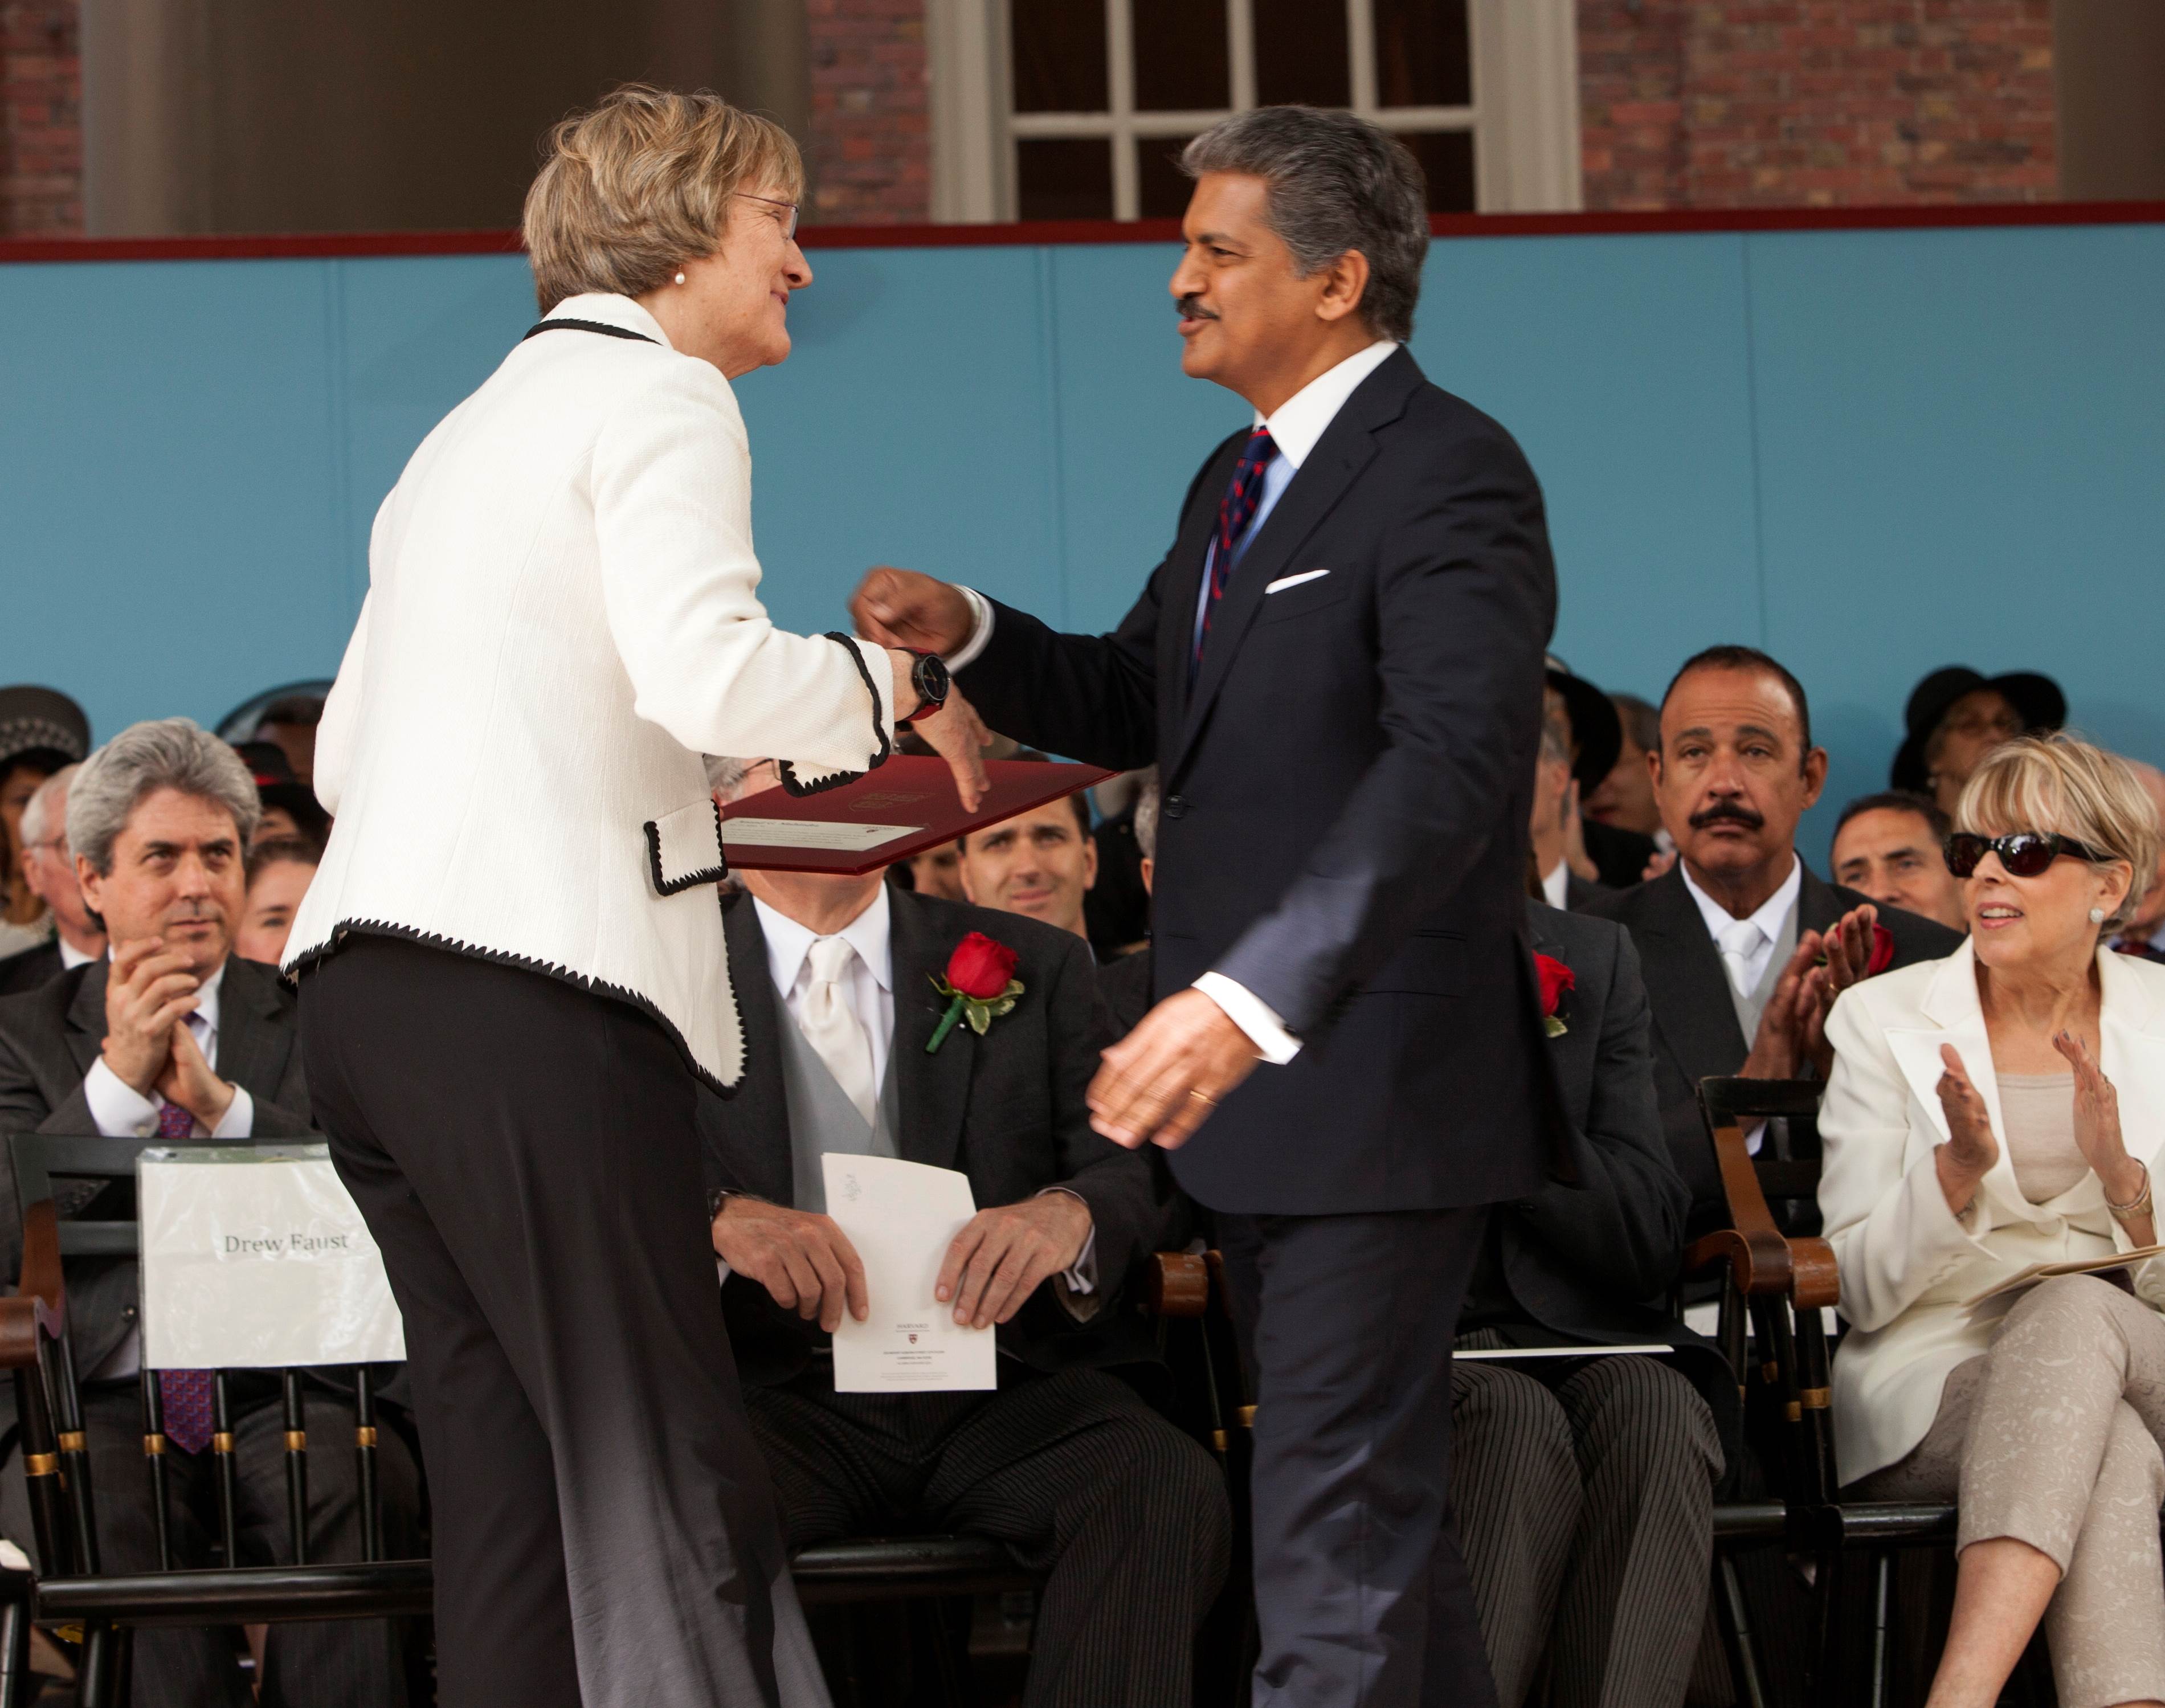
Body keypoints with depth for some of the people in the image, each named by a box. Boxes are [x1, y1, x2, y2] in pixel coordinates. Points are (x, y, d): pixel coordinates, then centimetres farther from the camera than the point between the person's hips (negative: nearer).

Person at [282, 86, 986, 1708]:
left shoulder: (474, 426, 25)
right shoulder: (661, 400, -2)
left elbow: (347, 750, 25)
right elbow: (704, 672, -19)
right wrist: (900, 681, -2)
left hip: (364, 981, 9)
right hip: (530, 987, -9)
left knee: (510, 1488, 8)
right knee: (668, 1484, -10)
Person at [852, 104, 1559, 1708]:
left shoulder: (1449, 476, -17)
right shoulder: (1241, 482, 15)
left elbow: (1450, 765, -30)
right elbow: (1133, 706, 25)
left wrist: (1253, 1000, -41)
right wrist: (970, 632, 4)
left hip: (1378, 1085, -10)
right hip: (1259, 1090, 10)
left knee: (1335, 1526, -10)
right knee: (1383, 1503, 18)